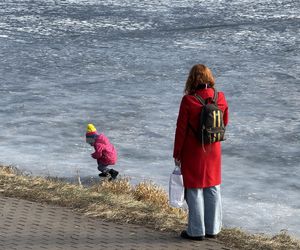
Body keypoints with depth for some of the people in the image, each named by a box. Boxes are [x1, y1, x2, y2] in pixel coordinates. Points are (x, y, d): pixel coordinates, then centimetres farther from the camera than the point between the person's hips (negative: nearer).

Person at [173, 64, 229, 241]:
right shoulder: (220, 98, -6)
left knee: (194, 191, 6)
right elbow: (225, 122, 7)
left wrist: (177, 153, -4)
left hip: (193, 152, -4)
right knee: (213, 189, 14)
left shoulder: (188, 100, -18)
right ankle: (213, 229, 21)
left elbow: (181, 129, -13)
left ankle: (196, 231, 12)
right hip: (214, 150, 4)